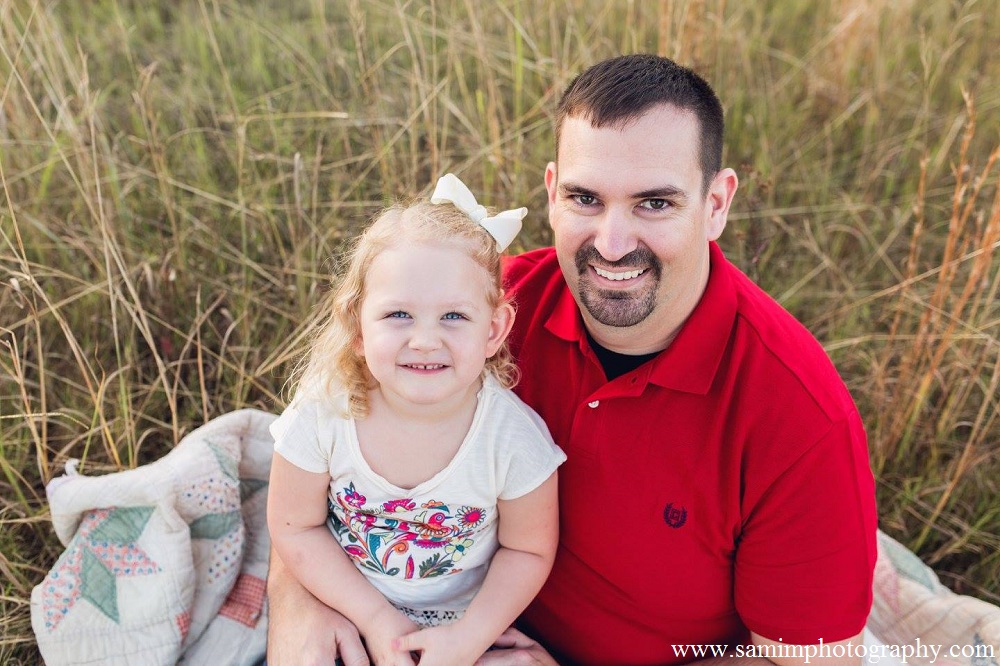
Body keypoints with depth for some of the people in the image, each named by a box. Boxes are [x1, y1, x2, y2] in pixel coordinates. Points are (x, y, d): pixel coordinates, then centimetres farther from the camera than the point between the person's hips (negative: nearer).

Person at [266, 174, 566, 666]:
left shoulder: (514, 439, -25)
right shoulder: (323, 413, -23)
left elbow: (528, 550, -10)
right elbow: (294, 527, -11)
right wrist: (375, 617, -16)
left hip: (468, 621, 0)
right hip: (347, 614, 1)